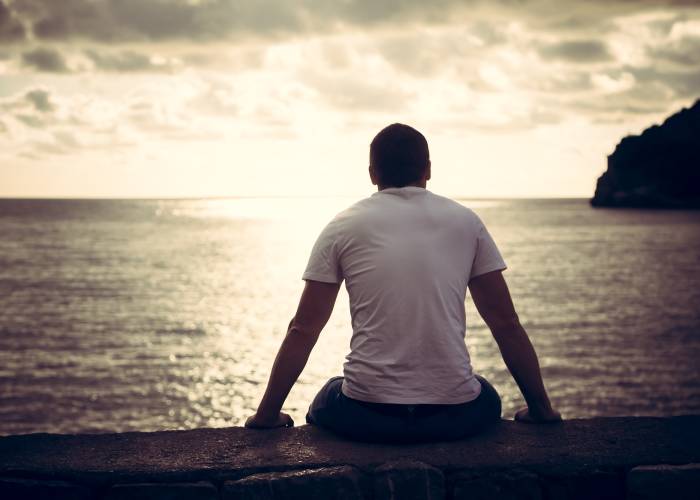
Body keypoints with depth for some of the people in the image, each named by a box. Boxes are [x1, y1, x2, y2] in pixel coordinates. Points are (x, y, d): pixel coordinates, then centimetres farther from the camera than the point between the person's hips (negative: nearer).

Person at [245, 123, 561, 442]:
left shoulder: (342, 227, 3)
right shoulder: (466, 222, 6)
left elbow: (303, 330, 3)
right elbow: (506, 324, 8)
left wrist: (266, 415, 13)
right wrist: (541, 409, 18)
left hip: (366, 417, 0)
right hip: (455, 416, 1)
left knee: (325, 403, 34)